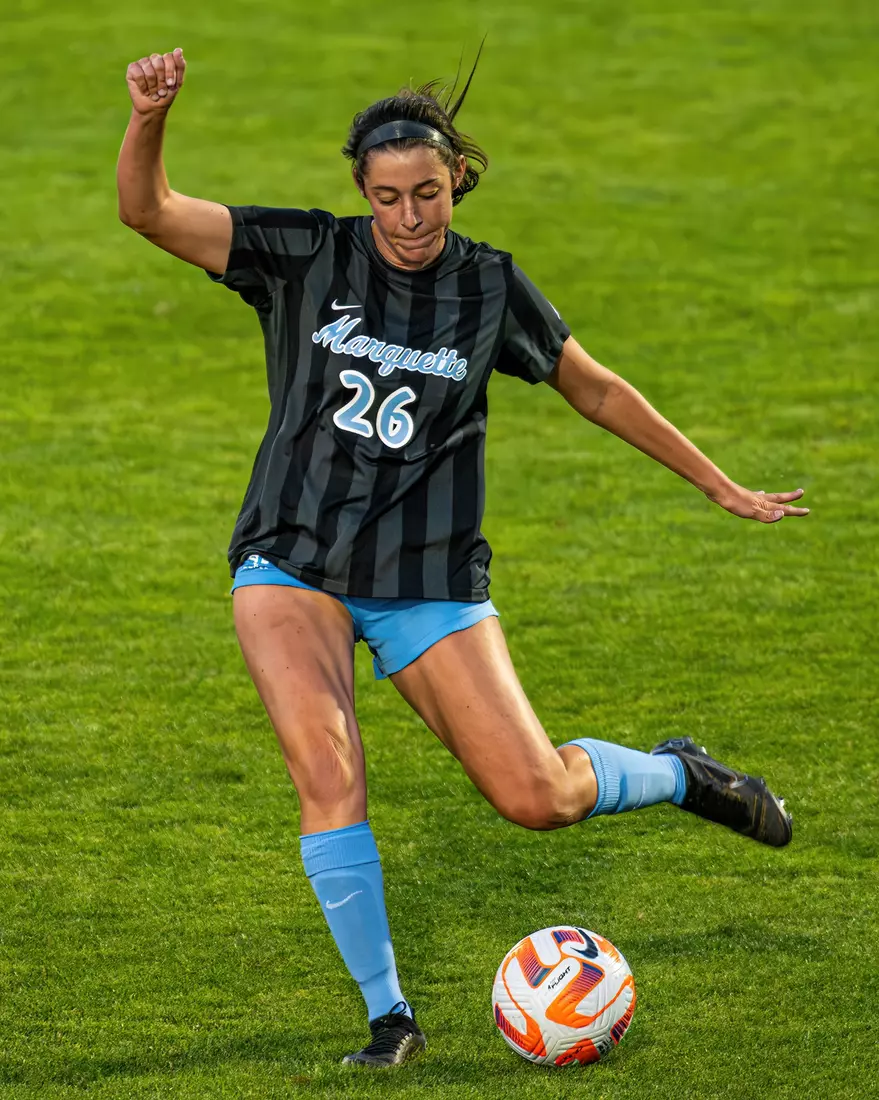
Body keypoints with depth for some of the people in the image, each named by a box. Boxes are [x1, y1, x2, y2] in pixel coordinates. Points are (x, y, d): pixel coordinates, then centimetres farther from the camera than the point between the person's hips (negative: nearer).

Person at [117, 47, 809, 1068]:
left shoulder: (491, 286, 1)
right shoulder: (307, 256, -4)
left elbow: (596, 388, 14)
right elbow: (149, 212, -11)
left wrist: (725, 489, 18)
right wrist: (149, 118, -32)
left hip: (428, 581, 0)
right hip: (292, 565, 0)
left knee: (538, 799, -5)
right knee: (326, 771, -23)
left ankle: (678, 774, 29)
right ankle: (388, 1015, -9)